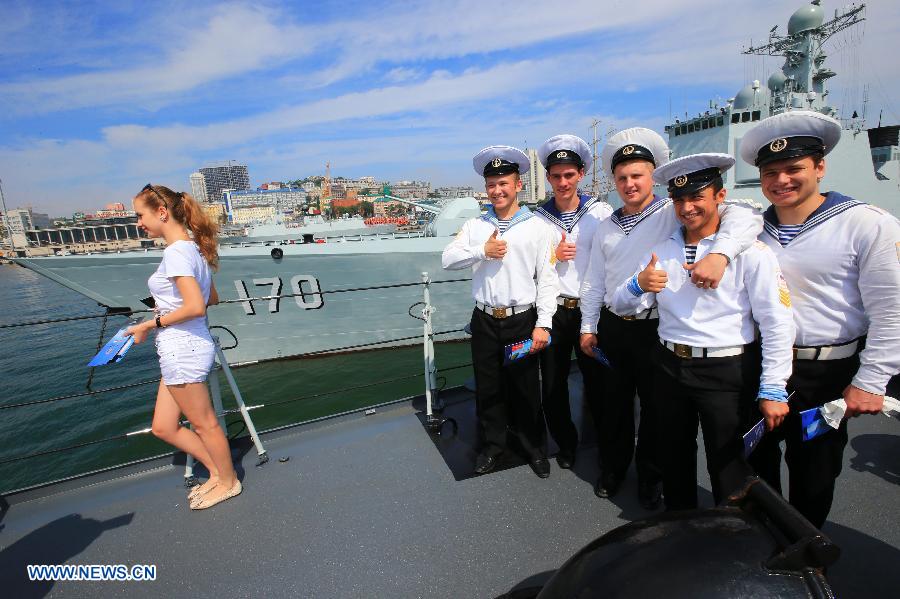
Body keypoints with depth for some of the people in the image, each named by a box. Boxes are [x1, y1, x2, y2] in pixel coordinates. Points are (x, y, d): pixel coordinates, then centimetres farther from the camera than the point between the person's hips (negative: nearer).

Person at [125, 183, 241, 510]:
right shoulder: (191, 247, 12)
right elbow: (211, 298, 19)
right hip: (183, 349, 10)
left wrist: (152, 324, -14)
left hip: (182, 349, -10)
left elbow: (195, 307, -25)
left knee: (204, 423, 9)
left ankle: (228, 482, 29)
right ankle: (217, 472, 30)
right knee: (163, 427, 18)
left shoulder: (176, 252, -18)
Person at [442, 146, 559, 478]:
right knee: (487, 387, 14)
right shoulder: (475, 225, 7)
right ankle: (492, 446, 34)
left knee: (525, 388, 10)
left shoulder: (537, 227, -2)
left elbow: (546, 278, -5)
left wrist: (543, 324, -10)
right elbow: (447, 259, -1)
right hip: (485, 320, 3)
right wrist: (482, 251, -15)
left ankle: (534, 447, 32)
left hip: (522, 320, -3)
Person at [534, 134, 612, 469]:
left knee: (598, 380, 8)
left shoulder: (601, 212, -1)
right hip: (553, 311, 2)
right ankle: (566, 442, 34)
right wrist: (553, 256, -11)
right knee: (553, 383, 11)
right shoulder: (538, 218, 3)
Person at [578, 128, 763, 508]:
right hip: (612, 327, 4)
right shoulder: (606, 228, 11)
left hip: (656, 329, -4)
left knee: (656, 405, 11)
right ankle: (612, 468, 36)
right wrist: (588, 327, 11)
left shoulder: (674, 213, -6)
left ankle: (650, 476, 33)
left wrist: (719, 254, -37)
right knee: (614, 403, 15)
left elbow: (744, 215, -19)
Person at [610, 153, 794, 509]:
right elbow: (621, 306, 4)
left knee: (727, 466, 8)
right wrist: (639, 285, -18)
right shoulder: (662, 251, 6)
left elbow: (777, 323, -10)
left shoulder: (749, 250, -7)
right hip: (669, 367, 5)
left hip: (725, 372, -4)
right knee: (674, 459, 19)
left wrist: (773, 389, -12)